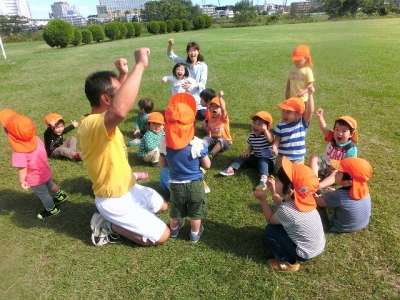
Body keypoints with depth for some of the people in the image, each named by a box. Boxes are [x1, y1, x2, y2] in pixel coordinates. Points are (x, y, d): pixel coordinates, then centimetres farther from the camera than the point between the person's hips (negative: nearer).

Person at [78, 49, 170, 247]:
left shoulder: (101, 120, -1)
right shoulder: (92, 124, -32)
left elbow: (120, 101, 21)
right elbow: (120, 110, -57)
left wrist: (124, 74, 10)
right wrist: (140, 65, -47)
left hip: (127, 188, 9)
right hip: (114, 200, -9)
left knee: (162, 205, 25)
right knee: (162, 235, -4)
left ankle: (113, 221, 22)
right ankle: (109, 226, 7)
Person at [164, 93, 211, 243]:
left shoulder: (165, 142, -17)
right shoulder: (197, 143, -23)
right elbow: (207, 165, -13)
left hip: (175, 184, 3)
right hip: (195, 183, -2)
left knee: (175, 211, 27)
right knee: (195, 213, 21)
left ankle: (174, 230, 51)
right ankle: (195, 234, 41)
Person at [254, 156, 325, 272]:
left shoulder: (287, 210, -32)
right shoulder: (303, 199, -12)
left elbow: (270, 219, -10)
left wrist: (262, 200, -6)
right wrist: (274, 192, -2)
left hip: (305, 253, -7)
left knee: (270, 231, -4)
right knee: (280, 225, 15)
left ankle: (290, 263, 7)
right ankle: (290, 259, 21)